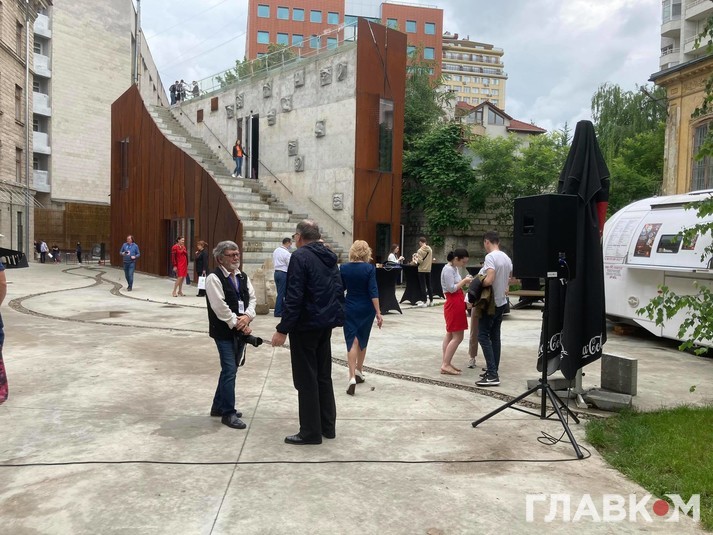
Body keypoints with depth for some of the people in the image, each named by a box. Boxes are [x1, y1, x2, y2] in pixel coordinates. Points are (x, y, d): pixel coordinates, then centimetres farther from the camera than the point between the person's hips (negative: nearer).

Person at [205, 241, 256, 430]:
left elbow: (252, 298, 7)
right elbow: (220, 307, -19)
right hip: (224, 332, -7)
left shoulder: (243, 277, 11)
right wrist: (238, 324, -16)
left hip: (240, 331, 7)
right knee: (230, 371, -6)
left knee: (229, 370, 16)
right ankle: (229, 413, 4)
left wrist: (248, 316, -12)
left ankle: (218, 406, 30)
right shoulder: (214, 278, -13)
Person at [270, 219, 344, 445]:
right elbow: (338, 291, 13)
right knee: (324, 376, 15)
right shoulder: (330, 258, 11)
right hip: (326, 324, 8)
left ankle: (310, 432, 7)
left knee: (306, 379, 0)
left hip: (306, 325, -8)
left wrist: (283, 329, -17)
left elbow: (294, 297, -20)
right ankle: (327, 426, 23)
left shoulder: (300, 256, -14)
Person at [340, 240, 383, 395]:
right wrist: (378, 312, -12)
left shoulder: (344, 268, -3)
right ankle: (359, 371, 31)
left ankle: (352, 377, -16)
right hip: (366, 309, 0)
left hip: (350, 308, 0)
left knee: (352, 341, -2)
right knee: (363, 339, 18)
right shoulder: (369, 268, -10)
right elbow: (373, 291, -14)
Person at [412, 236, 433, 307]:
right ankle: (431, 301, 17)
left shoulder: (420, 250, -14)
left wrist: (415, 260, 1)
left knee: (423, 286, -1)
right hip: (428, 269, 6)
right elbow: (432, 260, 11)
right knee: (429, 285, 12)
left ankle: (424, 301, -1)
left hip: (422, 270, -6)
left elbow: (419, 261, -17)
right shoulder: (430, 250, 5)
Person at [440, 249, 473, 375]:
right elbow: (452, 288, -20)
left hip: (456, 304, 11)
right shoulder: (448, 269, -16)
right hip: (453, 304, -11)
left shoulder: (454, 268, 13)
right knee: (458, 337, -10)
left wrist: (465, 281, 2)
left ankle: (446, 363, 18)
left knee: (450, 334, 13)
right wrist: (464, 281, -13)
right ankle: (445, 365, -8)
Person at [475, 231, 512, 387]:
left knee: (483, 335, -6)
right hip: (501, 302, 9)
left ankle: (492, 375, -12)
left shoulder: (490, 257, -18)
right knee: (495, 336, 13)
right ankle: (494, 371, 17)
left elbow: (489, 281, -27)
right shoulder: (506, 258, 9)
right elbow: (510, 279, 19)